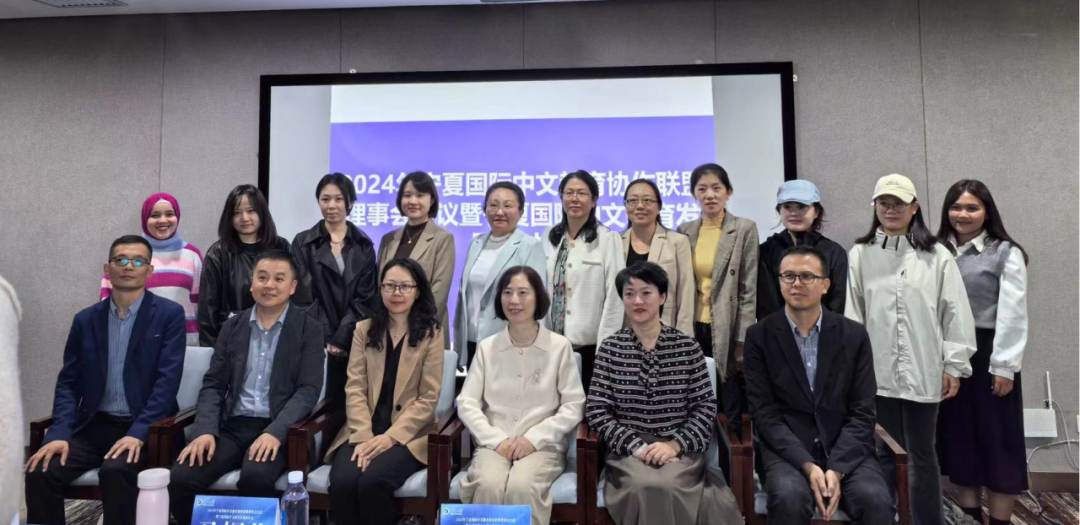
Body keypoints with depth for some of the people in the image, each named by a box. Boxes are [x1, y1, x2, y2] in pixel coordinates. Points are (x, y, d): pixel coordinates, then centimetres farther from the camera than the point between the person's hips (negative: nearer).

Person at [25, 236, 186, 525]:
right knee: (40, 472, -19)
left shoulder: (170, 314, -4)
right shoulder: (86, 319, 9)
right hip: (94, 426, 4)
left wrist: (138, 433, -22)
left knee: (115, 471, -31)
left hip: (145, 428, -4)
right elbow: (68, 382, 7)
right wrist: (60, 433, -9)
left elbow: (168, 380, -12)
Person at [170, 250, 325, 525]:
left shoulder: (309, 329, 1)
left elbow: (308, 389, -7)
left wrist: (275, 432, -21)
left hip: (278, 429, -4)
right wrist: (205, 430, -7)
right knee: (180, 478, -20)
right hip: (232, 426, 4)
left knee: (256, 477, -33)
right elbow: (213, 384, 10)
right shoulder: (232, 326, 13)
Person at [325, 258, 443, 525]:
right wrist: (363, 437, -13)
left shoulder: (431, 334, 1)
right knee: (342, 482, -26)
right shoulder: (363, 330, 10)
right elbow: (355, 389, 2)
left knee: (371, 482, -28)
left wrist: (390, 437, -14)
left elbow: (428, 398, -3)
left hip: (408, 435, -2)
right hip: (364, 431, 3)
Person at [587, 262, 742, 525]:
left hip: (680, 449, 0)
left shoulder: (687, 347, 3)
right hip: (627, 449, 0)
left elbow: (705, 406, 2)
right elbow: (596, 410, -1)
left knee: (666, 485, -30)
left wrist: (675, 444, -12)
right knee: (647, 486, -30)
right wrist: (637, 445, -13)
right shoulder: (610, 348, 2)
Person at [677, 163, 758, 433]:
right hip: (693, 329, 4)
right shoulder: (684, 231, 7)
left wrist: (743, 341, -10)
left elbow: (749, 289, -6)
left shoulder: (745, 229, -3)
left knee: (733, 412, 4)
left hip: (727, 331, -3)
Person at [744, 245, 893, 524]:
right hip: (788, 450, -1)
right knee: (789, 498, -30)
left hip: (846, 450, 2)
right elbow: (764, 413, -6)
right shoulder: (759, 336, -2)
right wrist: (808, 466, -17)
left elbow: (862, 413, 0)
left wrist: (837, 469, -13)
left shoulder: (854, 335, 3)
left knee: (876, 501, -25)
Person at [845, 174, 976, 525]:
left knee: (922, 454, 13)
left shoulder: (937, 256, 1)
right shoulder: (859, 255, 1)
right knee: (885, 453, 10)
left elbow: (955, 313, 2)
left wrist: (954, 365, 0)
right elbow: (850, 315, 0)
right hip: (878, 371, 0)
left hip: (923, 372, 0)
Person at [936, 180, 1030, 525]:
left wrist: (1004, 366, -11)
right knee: (958, 435, 11)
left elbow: (1012, 315, -7)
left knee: (997, 439, 5)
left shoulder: (1006, 253, -2)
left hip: (988, 354, -3)